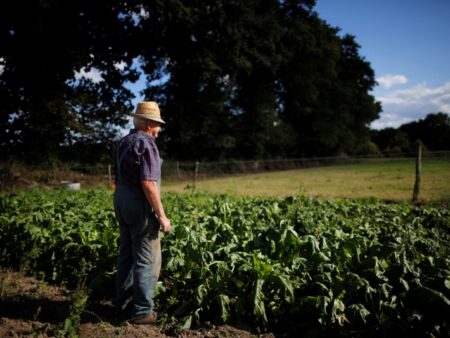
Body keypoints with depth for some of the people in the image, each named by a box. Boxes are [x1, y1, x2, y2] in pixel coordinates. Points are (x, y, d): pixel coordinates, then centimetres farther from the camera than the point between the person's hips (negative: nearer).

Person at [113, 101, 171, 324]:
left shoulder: (123, 143, 14)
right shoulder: (145, 144, -15)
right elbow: (148, 183, -23)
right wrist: (161, 215, -19)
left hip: (121, 202, 10)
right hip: (140, 206, -9)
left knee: (126, 255, 16)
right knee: (147, 260, -1)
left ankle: (123, 304, 26)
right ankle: (142, 311, 5)